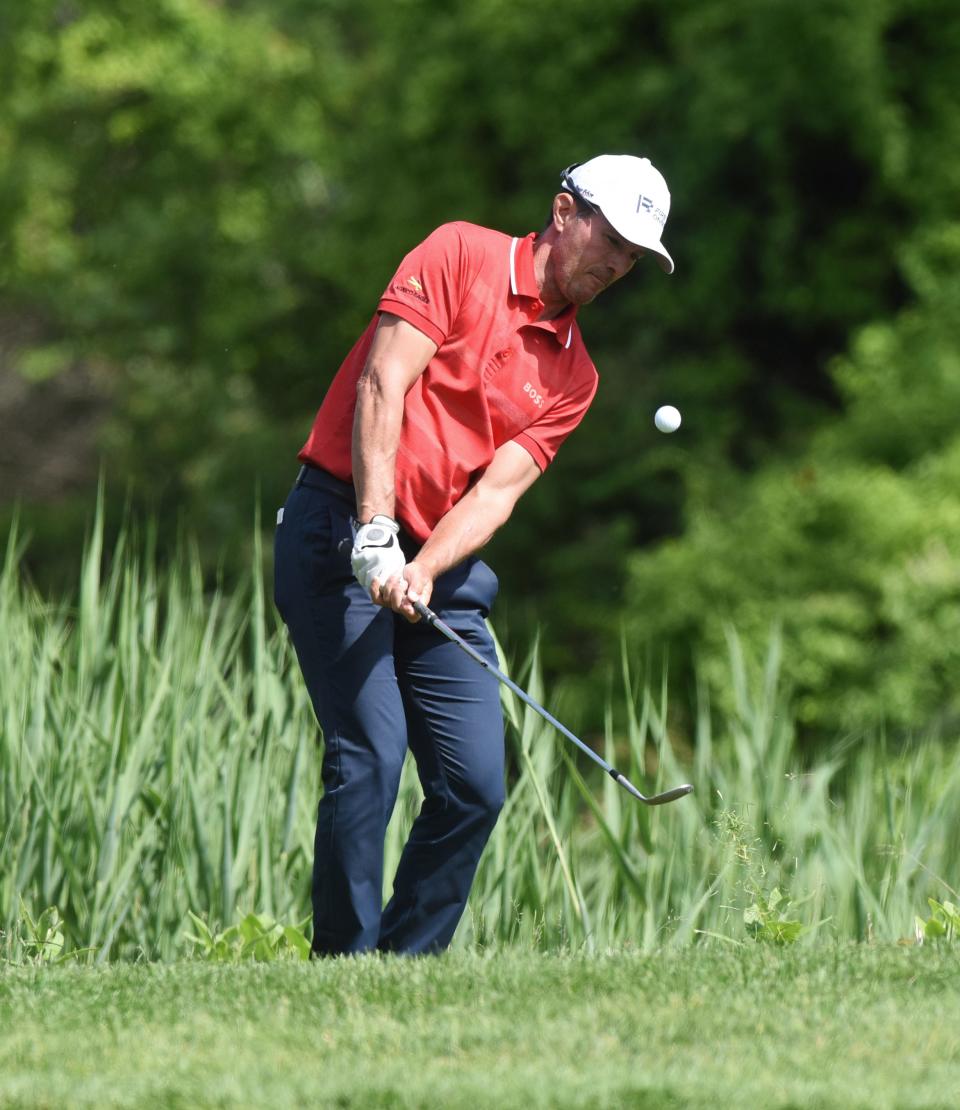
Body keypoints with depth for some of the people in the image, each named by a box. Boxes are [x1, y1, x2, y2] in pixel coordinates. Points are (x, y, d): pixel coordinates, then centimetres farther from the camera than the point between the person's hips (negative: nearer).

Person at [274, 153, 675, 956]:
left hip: (447, 572, 6)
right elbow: (383, 384, -12)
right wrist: (376, 534, -21)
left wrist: (424, 571, -18)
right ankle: (344, 970, -9)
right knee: (369, 753, -15)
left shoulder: (573, 375, 13)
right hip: (342, 526, -6)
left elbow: (499, 487, 0)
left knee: (475, 784, -2)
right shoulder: (462, 256, -2)